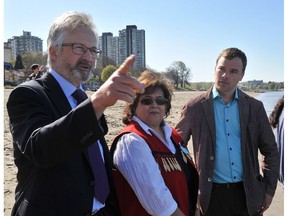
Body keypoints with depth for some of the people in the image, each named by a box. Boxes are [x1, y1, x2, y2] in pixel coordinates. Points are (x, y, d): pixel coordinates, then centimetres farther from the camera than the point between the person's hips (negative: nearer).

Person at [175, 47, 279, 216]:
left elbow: (271, 151, 9)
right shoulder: (195, 107, -5)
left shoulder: (255, 107, 2)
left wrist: (269, 189, 5)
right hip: (212, 195, -2)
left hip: (249, 194, 2)